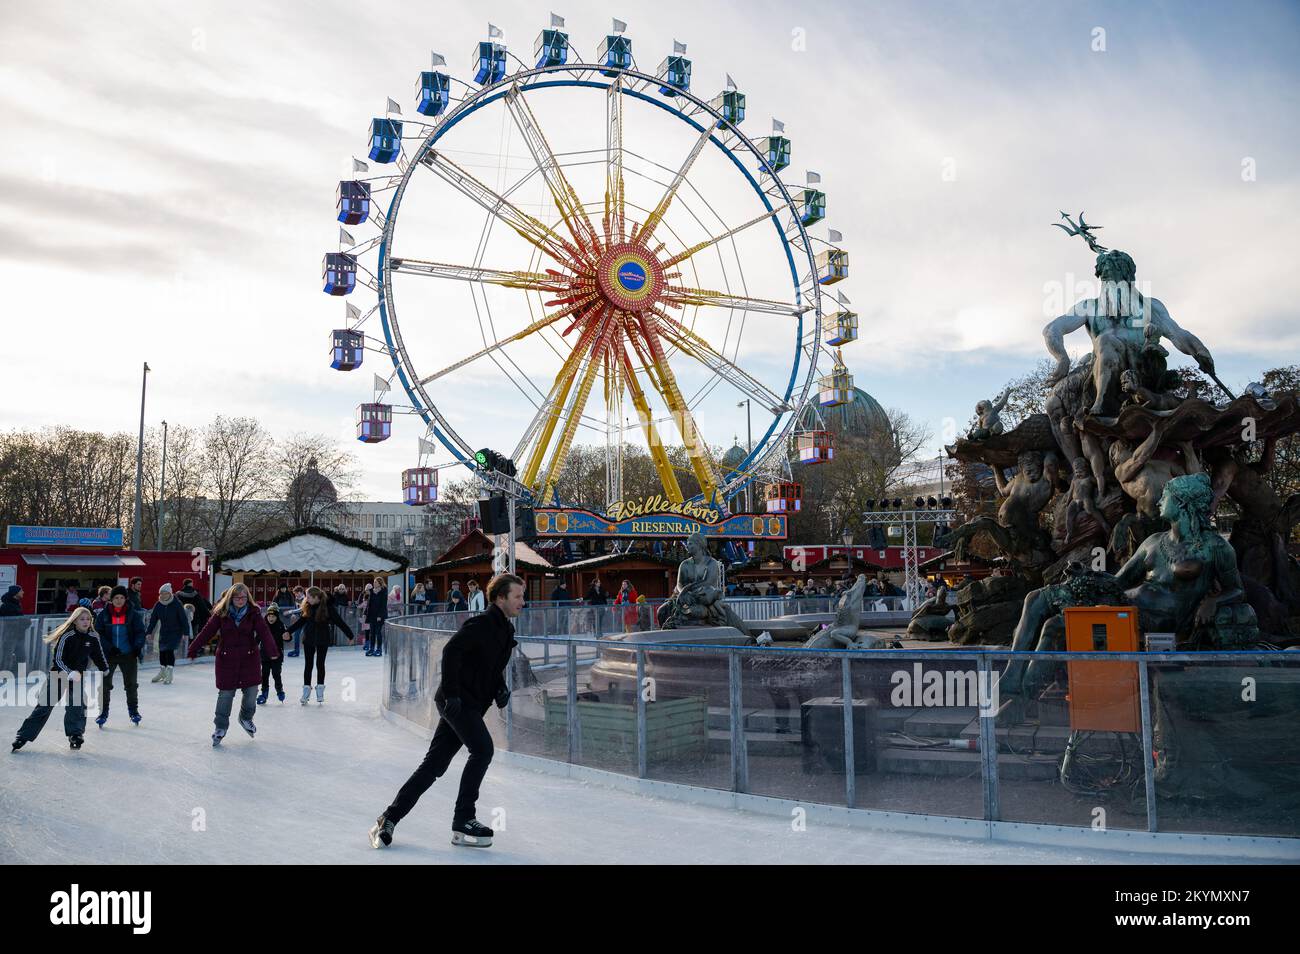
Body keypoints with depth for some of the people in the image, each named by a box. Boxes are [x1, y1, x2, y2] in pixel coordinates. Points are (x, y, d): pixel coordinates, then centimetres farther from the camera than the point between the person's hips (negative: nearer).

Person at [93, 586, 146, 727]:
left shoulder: (132, 614, -2)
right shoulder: (104, 614, -3)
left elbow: (140, 632, -1)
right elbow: (98, 633, -5)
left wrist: (138, 647, -15)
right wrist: (109, 647, -16)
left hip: (128, 654, 0)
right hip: (108, 655, 0)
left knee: (131, 684, 9)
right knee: (105, 684, 1)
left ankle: (133, 710, 25)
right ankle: (103, 712, 13)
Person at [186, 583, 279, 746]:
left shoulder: (254, 613, -6)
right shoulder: (221, 613, -4)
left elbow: (264, 632, -16)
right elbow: (207, 631, -4)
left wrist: (272, 651, -29)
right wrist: (193, 650, -7)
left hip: (249, 659, 1)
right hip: (226, 659, -1)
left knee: (251, 691, 5)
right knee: (225, 694, 6)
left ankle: (246, 718, 35)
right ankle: (220, 727, 23)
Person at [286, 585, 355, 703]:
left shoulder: (328, 607, -14)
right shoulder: (308, 607, -2)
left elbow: (339, 621, -11)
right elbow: (300, 621, 7)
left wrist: (349, 634, -9)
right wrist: (289, 631, 0)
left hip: (322, 640, -3)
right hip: (308, 640, 3)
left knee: (320, 664, 5)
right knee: (308, 665, 7)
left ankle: (320, 690, 19)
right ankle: (306, 690, 16)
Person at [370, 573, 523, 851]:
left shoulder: (506, 629, 13)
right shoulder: (481, 624, -16)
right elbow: (451, 651, -25)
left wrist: (500, 689, 7)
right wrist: (452, 692, -26)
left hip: (471, 705, 9)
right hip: (458, 701, -9)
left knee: (434, 765, 8)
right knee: (482, 749, -16)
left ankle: (389, 818, 14)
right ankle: (463, 822, -5)